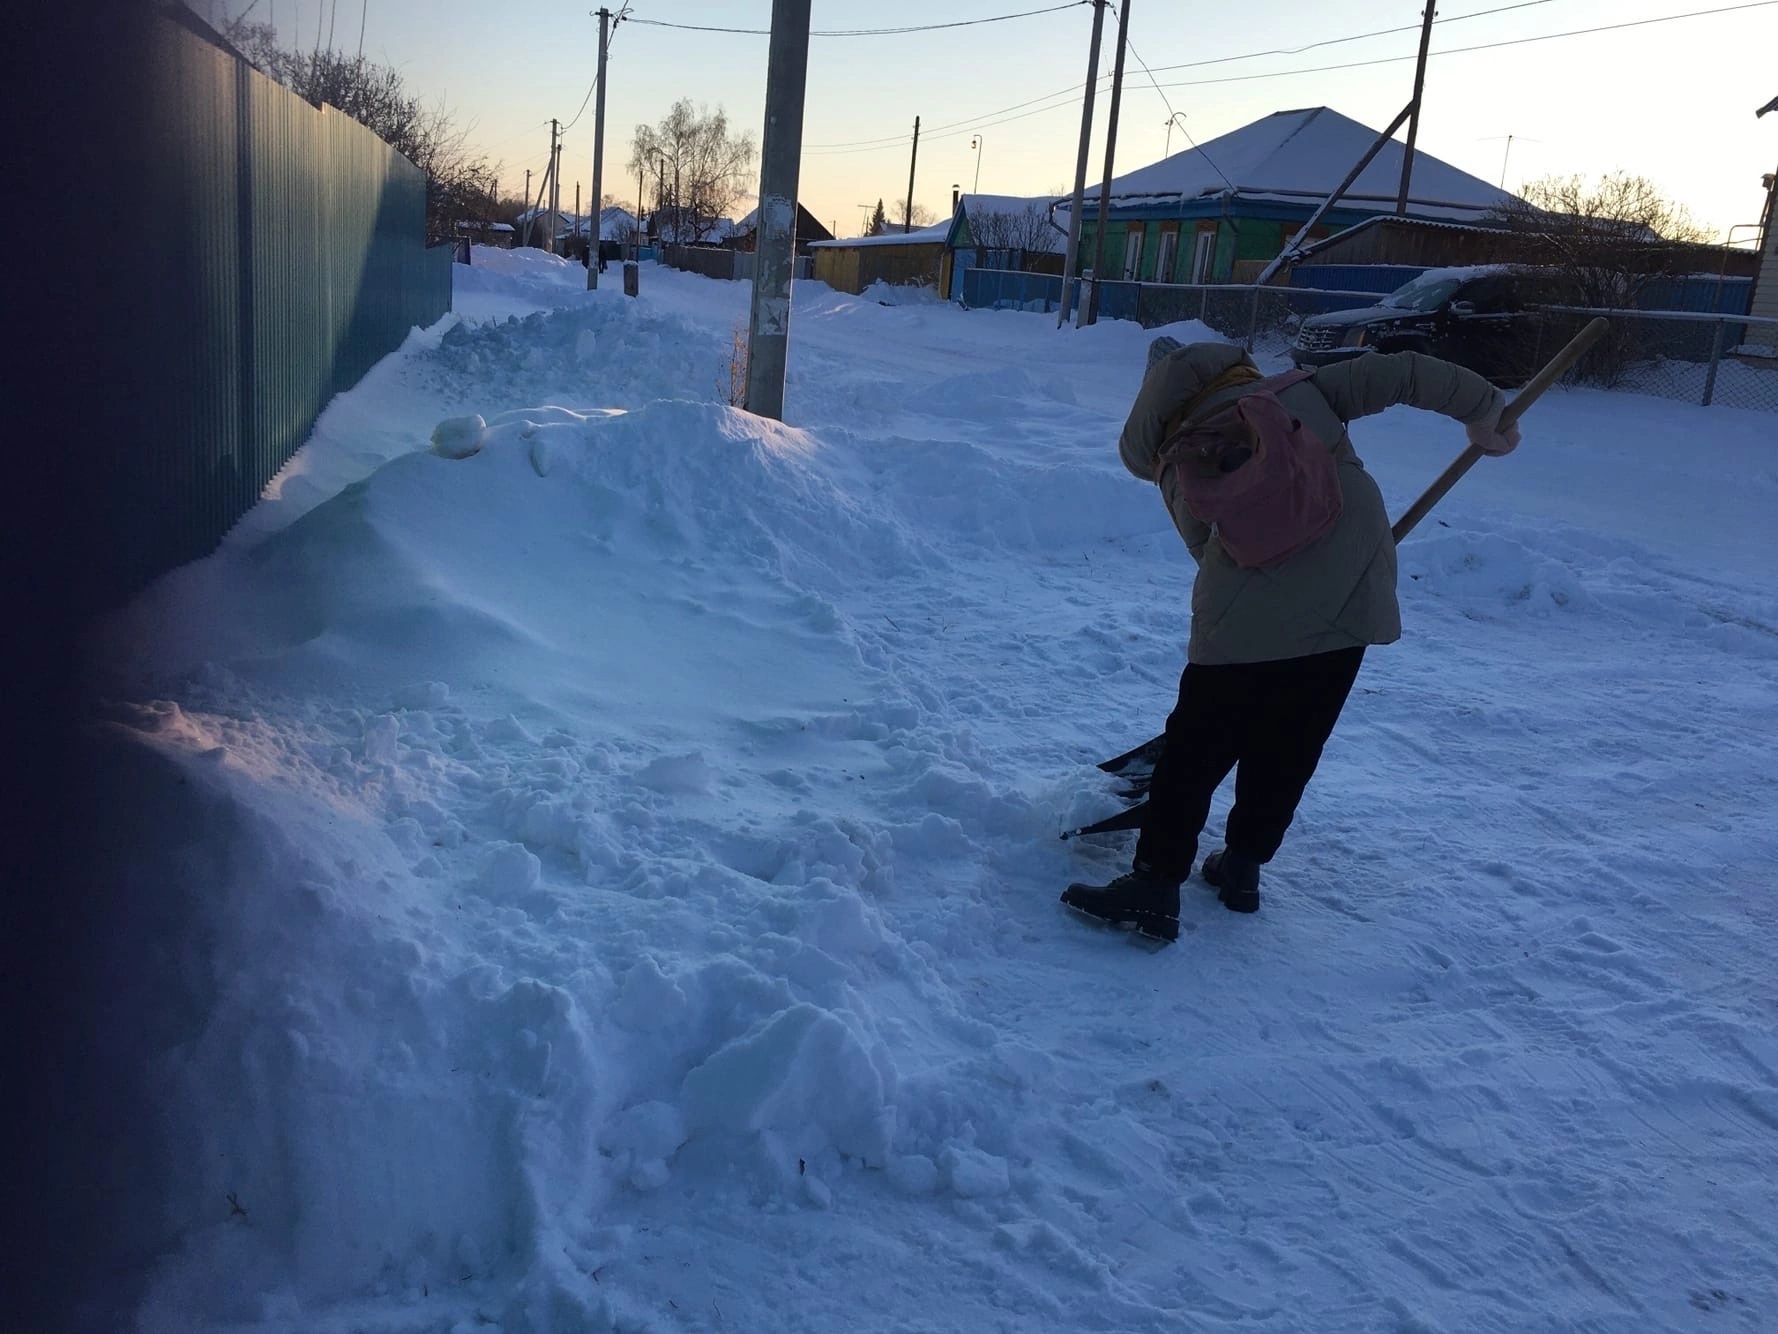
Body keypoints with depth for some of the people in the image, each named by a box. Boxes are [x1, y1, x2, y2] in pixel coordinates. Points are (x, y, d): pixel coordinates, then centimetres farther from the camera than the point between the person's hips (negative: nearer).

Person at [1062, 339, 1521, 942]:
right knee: (1288, 750, 18)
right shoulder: (1299, 390, 16)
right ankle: (1242, 869, 30)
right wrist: (1482, 409, 23)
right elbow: (1400, 372, 13)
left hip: (1248, 619, -3)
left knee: (1196, 749, 7)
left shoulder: (1178, 462, 10)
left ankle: (1155, 887, 7)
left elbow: (1209, 547, 8)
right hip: (1352, 604, 3)